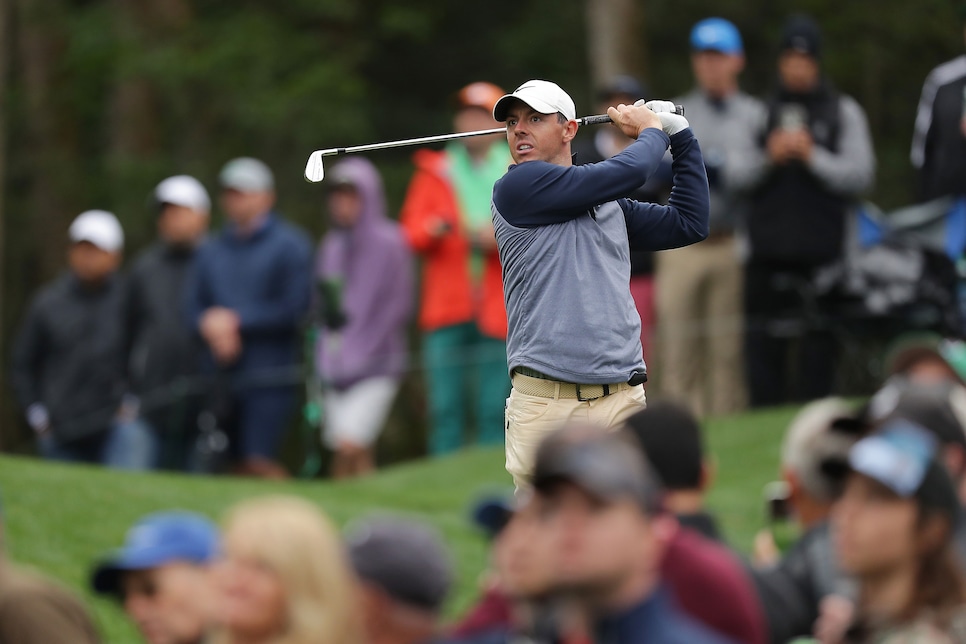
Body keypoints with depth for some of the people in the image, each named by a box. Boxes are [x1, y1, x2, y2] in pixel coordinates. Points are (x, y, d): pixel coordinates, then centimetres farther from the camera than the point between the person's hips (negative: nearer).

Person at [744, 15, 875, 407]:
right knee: (763, 345, 0)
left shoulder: (843, 111, 9)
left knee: (818, 345, -3)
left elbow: (859, 175, 0)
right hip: (766, 249, 2)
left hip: (822, 252, -1)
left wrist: (813, 156, -10)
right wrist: (770, 158, -8)